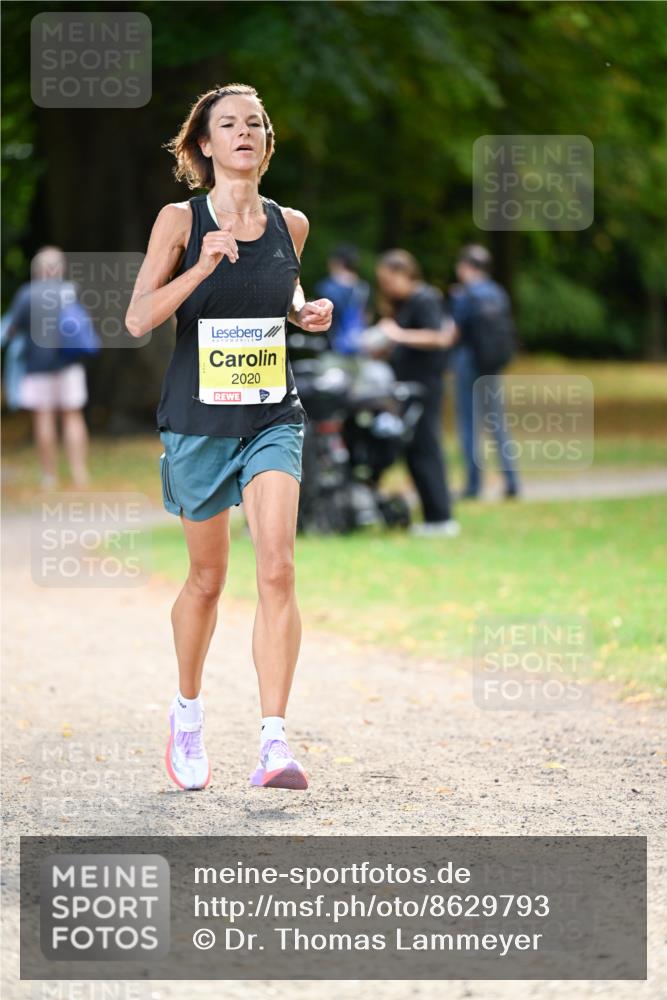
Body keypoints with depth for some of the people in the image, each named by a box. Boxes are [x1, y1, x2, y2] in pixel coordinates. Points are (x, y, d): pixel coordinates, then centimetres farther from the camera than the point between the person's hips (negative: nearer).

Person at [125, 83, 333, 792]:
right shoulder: (181, 221, -4)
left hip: (273, 417, 1)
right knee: (207, 577, 11)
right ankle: (187, 709, 36)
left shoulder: (290, 225, 5)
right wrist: (203, 266, -23)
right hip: (198, 417, -1)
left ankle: (273, 739, -20)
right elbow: (138, 318, -11)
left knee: (276, 565, -16)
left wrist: (305, 312, 4)